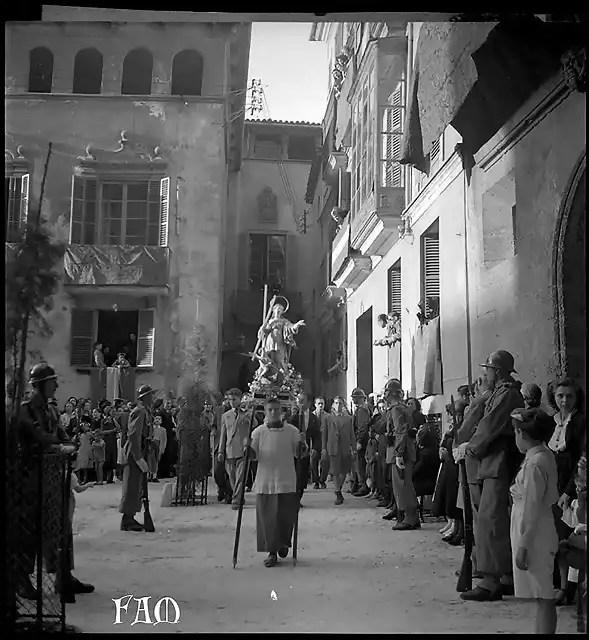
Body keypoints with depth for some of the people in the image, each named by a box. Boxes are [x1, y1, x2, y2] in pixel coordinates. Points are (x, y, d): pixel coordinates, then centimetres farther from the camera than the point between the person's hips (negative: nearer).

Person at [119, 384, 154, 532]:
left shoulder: (145, 411, 15)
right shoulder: (139, 411, -17)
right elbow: (133, 436, -24)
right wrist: (138, 458, -26)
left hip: (138, 452, 10)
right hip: (134, 453, -10)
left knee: (137, 487, 15)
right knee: (132, 487, -5)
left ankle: (130, 519, 23)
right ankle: (126, 522, 2)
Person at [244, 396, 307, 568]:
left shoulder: (291, 430, 2)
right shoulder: (259, 431, 3)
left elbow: (298, 454, 6)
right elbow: (253, 455, 2)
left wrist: (302, 443, -12)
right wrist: (248, 446, -16)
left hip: (286, 482, 0)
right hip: (264, 482, 1)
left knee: (286, 517, 3)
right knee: (267, 518, 3)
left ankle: (283, 544, 30)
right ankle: (272, 552, 16)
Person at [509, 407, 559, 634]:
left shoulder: (534, 464, -20)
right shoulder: (545, 456, 6)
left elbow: (531, 510, -20)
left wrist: (523, 546, -17)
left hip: (534, 537, -9)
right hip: (539, 536, 9)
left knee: (543, 598, -2)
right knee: (542, 597, 15)